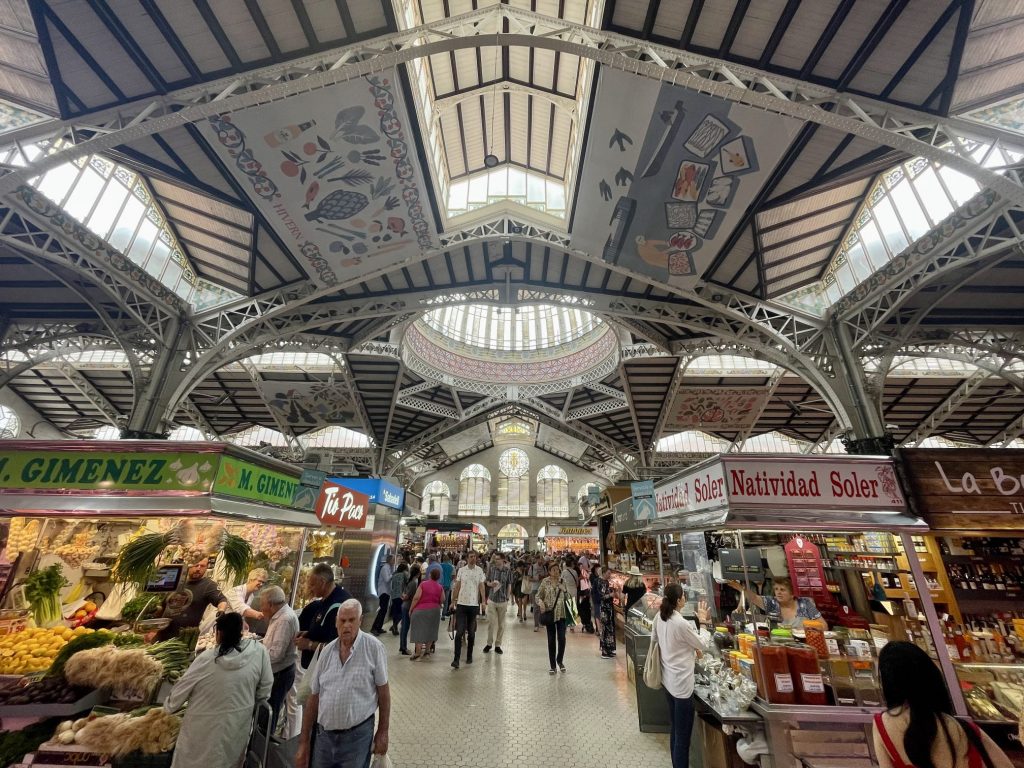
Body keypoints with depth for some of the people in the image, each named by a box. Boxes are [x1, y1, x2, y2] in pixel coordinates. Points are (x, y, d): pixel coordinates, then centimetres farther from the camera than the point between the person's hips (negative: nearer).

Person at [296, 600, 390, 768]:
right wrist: (303, 742, 8)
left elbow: (383, 691, -8)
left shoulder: (374, 647, -15)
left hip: (357, 735, -4)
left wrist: (383, 732, -6)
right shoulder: (328, 650, -1)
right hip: (324, 734, 4)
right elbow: (314, 698, 6)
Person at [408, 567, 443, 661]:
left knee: (419, 630, 2)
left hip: (421, 610, -3)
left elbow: (416, 597, -12)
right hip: (435, 610, 3)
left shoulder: (423, 584, -7)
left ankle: (418, 652, -3)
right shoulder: (440, 587, 1)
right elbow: (442, 600, -1)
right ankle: (427, 650, 22)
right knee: (430, 630, 16)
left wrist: (411, 609, -4)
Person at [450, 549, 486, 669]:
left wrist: (483, 600, -6)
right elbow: (457, 586, 5)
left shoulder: (479, 570, -1)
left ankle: (469, 656, 27)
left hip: (474, 604, 1)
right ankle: (456, 659, 1)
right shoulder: (461, 570, -1)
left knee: (471, 632, 12)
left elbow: (481, 586, 2)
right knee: (459, 631, -4)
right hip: (461, 604, -1)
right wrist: (453, 600, 5)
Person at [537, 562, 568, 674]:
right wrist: (540, 602, -20)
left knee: (562, 638, -4)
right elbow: (538, 596, 0)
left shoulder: (562, 581, 0)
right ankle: (552, 666, 21)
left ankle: (560, 660, 24)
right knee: (551, 640, 6)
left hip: (561, 614, 1)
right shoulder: (545, 582, -3)